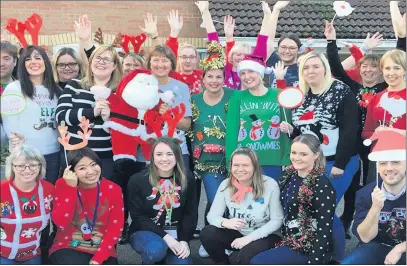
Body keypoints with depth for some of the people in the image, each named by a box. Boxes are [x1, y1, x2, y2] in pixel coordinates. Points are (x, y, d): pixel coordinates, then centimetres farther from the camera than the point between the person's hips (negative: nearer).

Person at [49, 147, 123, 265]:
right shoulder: (63, 184, -5)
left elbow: (115, 228, -4)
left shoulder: (113, 189, -4)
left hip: (102, 251, 1)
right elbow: (61, 223, -15)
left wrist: (98, 259, -15)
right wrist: (70, 187, -22)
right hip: (68, 248, -1)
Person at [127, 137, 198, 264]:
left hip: (175, 234, 3)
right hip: (145, 231, -3)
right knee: (157, 249, -35)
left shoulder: (187, 178, -3)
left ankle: (163, 258, 18)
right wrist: (164, 236, -21)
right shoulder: (137, 180, -13)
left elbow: (191, 213, 0)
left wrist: (184, 240, -13)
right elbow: (138, 217, -12)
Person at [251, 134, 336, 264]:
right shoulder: (289, 175, 4)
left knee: (256, 262, -17)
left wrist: (314, 261, -21)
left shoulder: (322, 186, -18)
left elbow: (324, 230, -19)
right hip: (289, 239, 8)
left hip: (308, 248, -7)